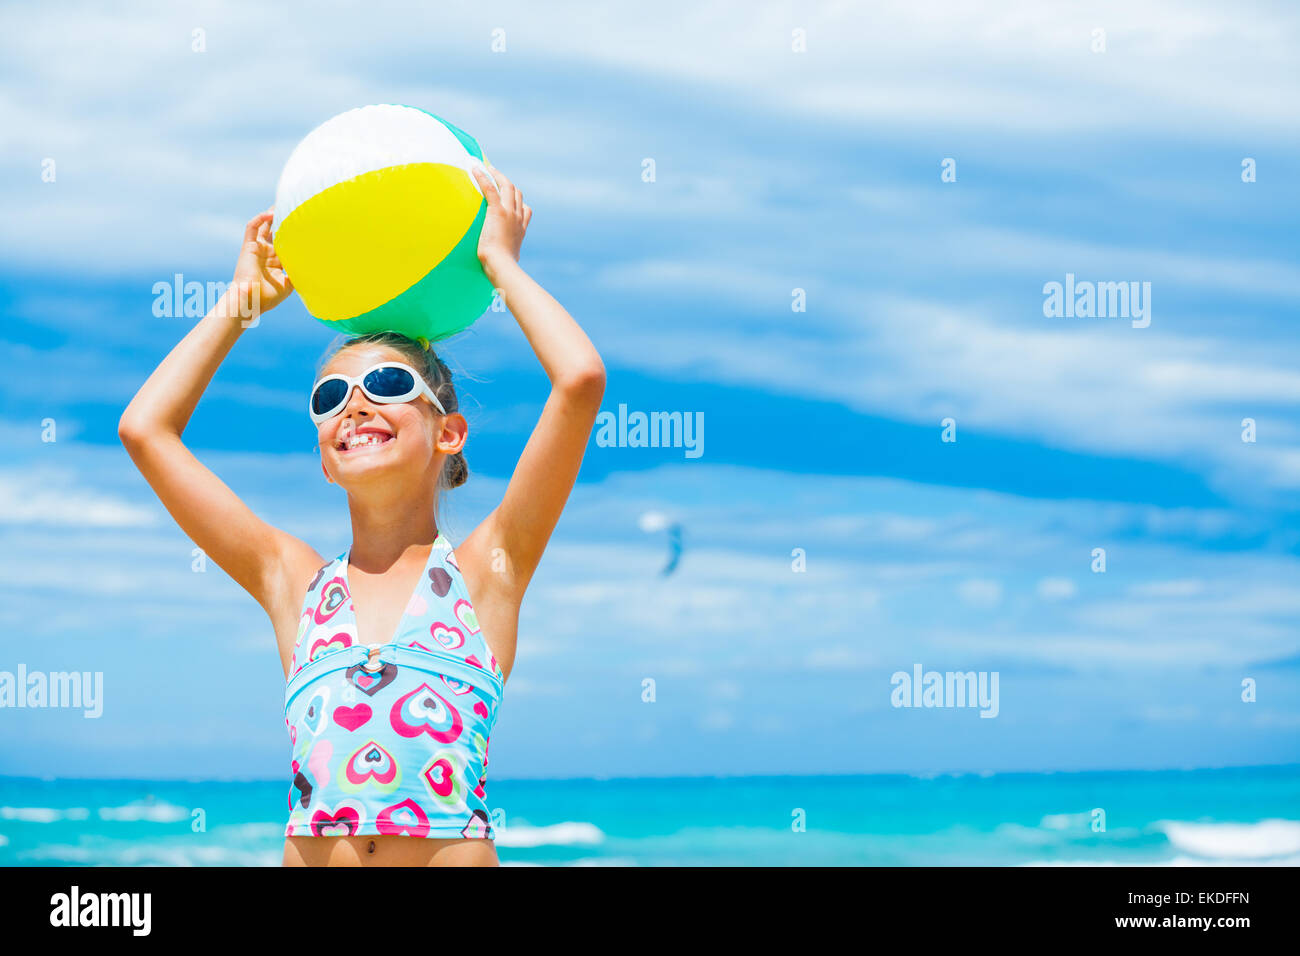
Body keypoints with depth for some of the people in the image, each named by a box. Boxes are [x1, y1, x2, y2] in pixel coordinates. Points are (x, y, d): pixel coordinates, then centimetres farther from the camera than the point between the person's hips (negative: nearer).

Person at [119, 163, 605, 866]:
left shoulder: (484, 569, 8)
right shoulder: (295, 583, 15)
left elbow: (581, 379, -2)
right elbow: (143, 429, 15)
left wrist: (500, 260, 12)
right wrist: (245, 300, 24)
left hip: (457, 849, 0)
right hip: (309, 852, 0)